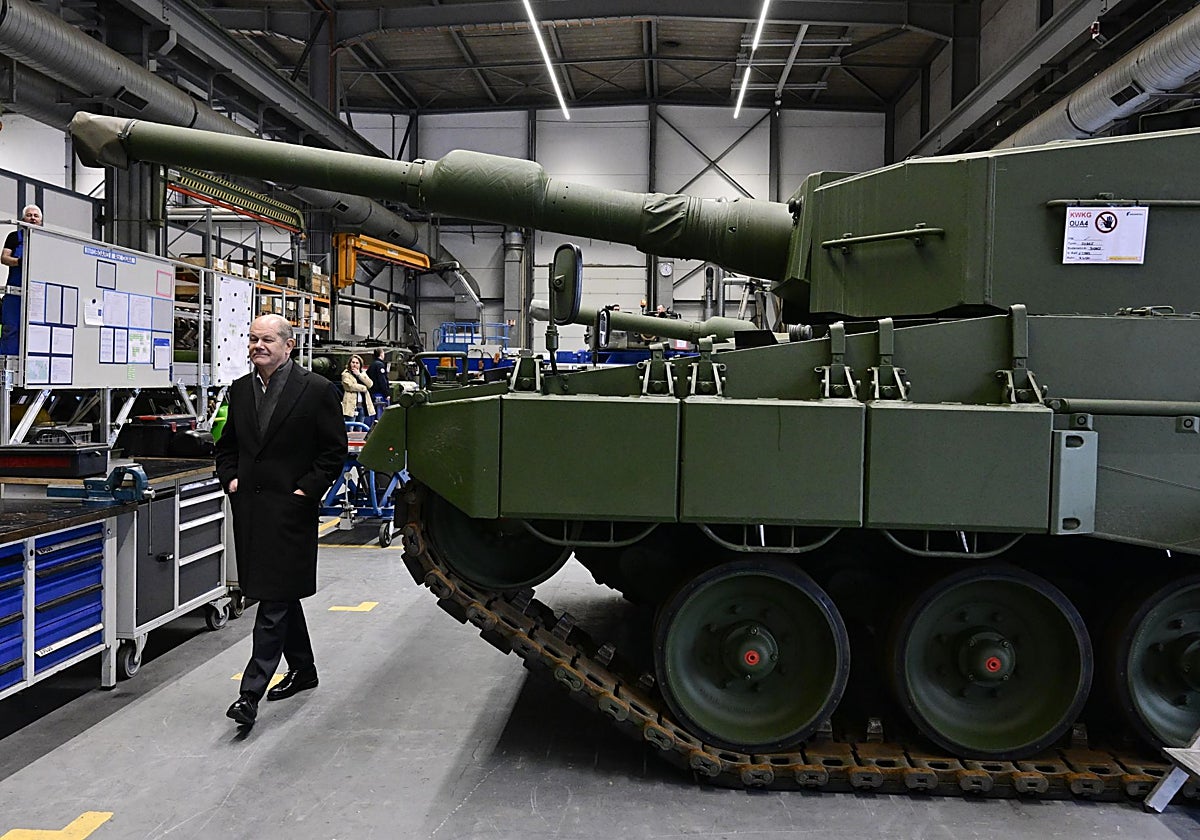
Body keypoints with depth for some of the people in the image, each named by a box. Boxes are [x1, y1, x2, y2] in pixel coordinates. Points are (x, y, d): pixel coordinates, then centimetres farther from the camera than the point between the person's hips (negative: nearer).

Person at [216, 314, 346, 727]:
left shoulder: (317, 390, -7)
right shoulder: (240, 389, 11)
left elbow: (334, 451, -5)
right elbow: (226, 445, 22)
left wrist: (307, 490, -11)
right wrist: (230, 479, 7)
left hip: (290, 509, -6)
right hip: (249, 508, 7)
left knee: (275, 601, -8)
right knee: (282, 596, 17)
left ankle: (251, 693, -6)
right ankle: (302, 669, 33)